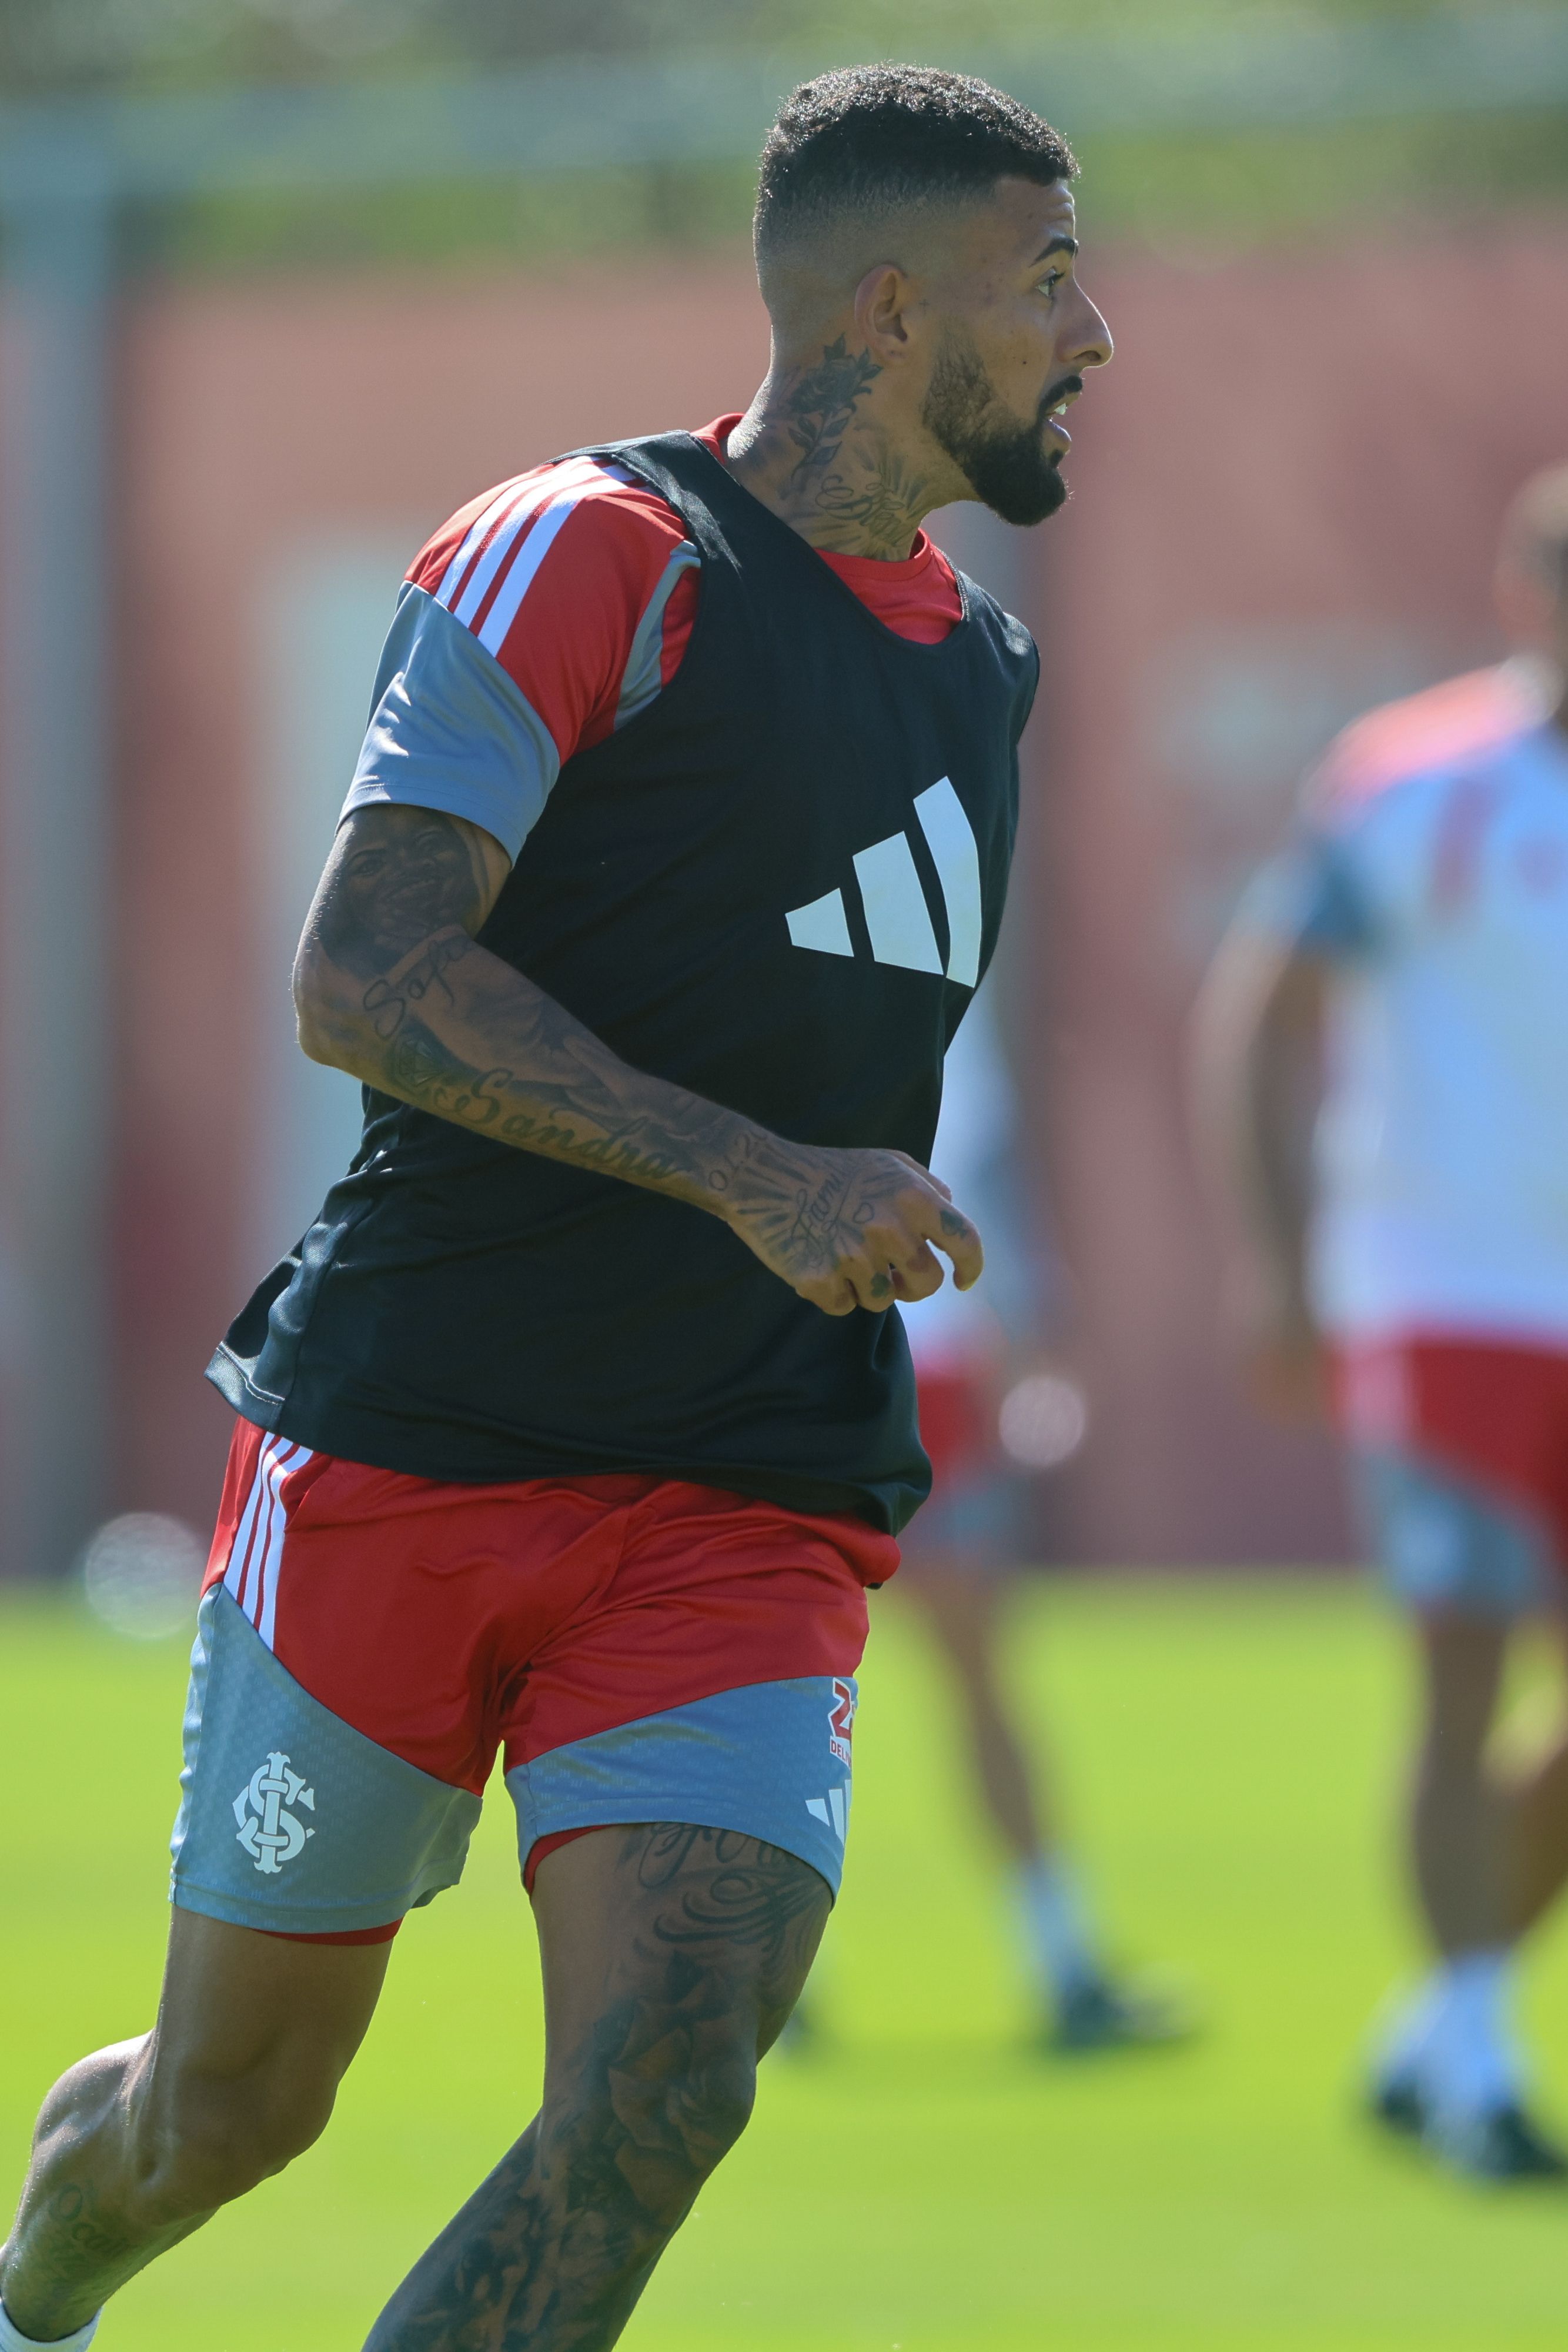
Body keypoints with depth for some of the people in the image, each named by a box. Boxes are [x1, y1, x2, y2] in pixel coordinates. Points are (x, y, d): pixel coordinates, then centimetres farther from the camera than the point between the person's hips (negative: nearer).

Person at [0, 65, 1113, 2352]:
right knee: (222, 2110, 8)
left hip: (744, 1532, 5)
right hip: (400, 1461, -5)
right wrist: (757, 1179, -27)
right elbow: (362, 979, -20)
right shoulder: (586, 556, -10)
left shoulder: (975, 662, 14)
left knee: (663, 2097, -18)